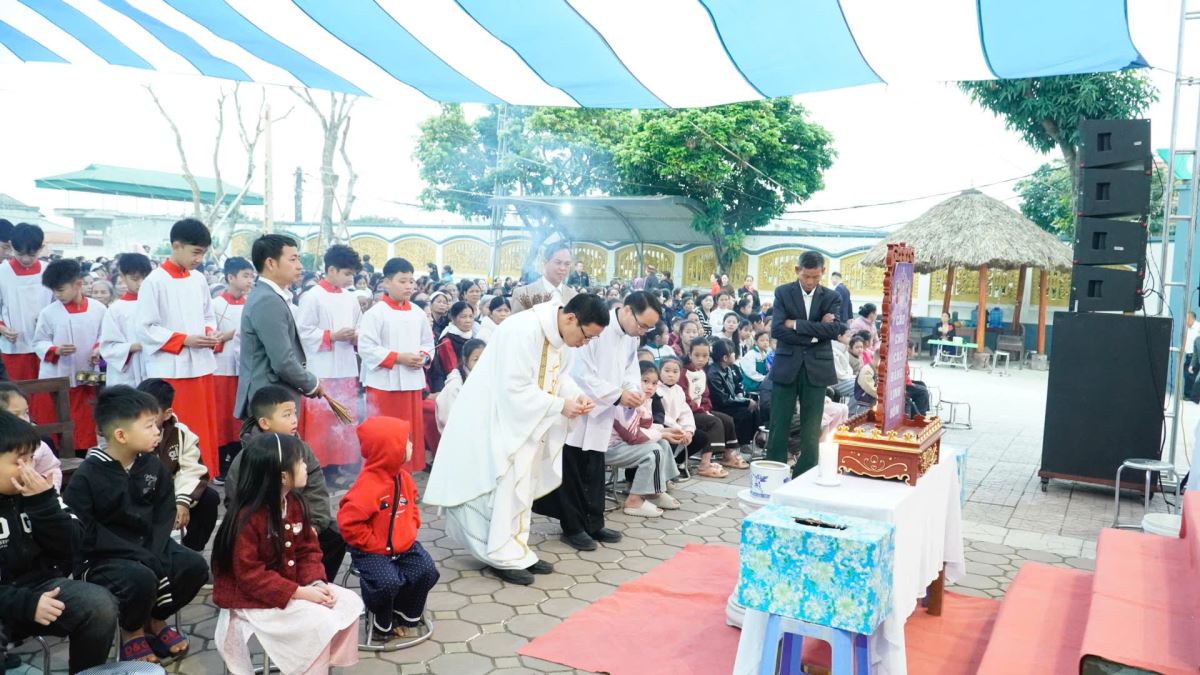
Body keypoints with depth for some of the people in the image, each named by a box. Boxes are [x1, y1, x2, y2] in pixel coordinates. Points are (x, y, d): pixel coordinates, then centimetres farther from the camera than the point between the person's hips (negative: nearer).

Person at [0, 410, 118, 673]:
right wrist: (25, 604, -27)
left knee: (100, 605, -22)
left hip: (39, 585, 4)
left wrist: (44, 502, -17)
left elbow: (69, 549, -5)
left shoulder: (35, 491, 1)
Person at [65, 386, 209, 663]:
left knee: (195, 566, -16)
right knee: (142, 579, -34)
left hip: (147, 547, 6)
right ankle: (131, 630, 1)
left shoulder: (152, 464, 2)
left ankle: (156, 620, 12)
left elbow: (165, 512, 5)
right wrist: (141, 556, -25)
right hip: (100, 557, -5)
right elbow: (85, 533, -19)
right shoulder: (87, 475, -15)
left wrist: (155, 552, -14)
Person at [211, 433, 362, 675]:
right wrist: (300, 593, -27)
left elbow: (308, 550, 4)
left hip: (295, 586, 8)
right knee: (318, 620, -24)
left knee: (349, 603, -3)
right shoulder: (247, 518, -24)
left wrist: (317, 582, -14)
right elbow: (251, 576, -25)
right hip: (252, 598, -8)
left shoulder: (295, 503, 0)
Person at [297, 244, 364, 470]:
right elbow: (303, 332, -12)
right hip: (321, 372, -6)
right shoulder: (312, 297, -8)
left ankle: (338, 466, 21)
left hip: (347, 370, 6)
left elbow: (359, 328, 18)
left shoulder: (350, 299, 10)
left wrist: (356, 337, -3)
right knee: (320, 423, 0)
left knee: (344, 422, 11)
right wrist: (333, 336, -17)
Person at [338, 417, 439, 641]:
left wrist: (412, 530, 5)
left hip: (404, 545, 7)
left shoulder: (403, 477, 2)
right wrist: (373, 545, -20)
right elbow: (348, 521, -26)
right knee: (389, 582, -29)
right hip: (373, 551, -7)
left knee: (427, 571, -12)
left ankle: (407, 616, 15)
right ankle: (382, 623, 4)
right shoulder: (368, 486, -25)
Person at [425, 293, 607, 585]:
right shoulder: (523, 330, -29)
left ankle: (516, 550, 23)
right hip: (497, 417, -9)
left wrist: (577, 396, -9)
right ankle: (502, 555, 7)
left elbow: (560, 375, 10)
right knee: (503, 484, -5)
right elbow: (515, 388, -30)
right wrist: (559, 406, -26)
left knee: (522, 484, 13)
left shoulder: (562, 336, -2)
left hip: (525, 419, 9)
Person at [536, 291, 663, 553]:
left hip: (601, 414, 7)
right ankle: (572, 527, 14)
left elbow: (630, 371, 12)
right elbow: (582, 375, -25)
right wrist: (618, 396, -25)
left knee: (594, 473, 14)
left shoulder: (632, 339, 4)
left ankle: (593, 524, 24)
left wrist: (634, 391, -10)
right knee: (572, 473, 4)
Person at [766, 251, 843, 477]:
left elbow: (834, 330, -11)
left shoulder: (831, 297, 4)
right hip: (786, 366, -1)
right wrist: (813, 335, -13)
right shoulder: (783, 293, 1)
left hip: (816, 368, 1)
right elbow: (777, 329, -10)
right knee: (779, 425, 4)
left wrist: (796, 325, -14)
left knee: (811, 428, 5)